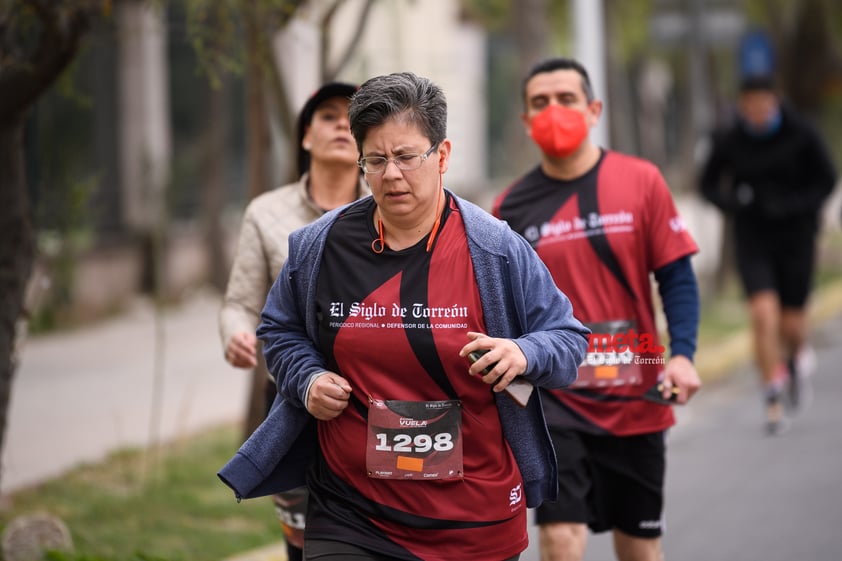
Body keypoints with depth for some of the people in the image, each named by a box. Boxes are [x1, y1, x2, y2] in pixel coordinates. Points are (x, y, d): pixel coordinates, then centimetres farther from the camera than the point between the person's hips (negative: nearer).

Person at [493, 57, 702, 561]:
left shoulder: (641, 181, -2)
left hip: (636, 399, 1)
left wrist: (682, 355, -14)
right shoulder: (511, 206, 0)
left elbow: (677, 278, -1)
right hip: (556, 400, -1)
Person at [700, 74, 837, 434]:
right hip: (753, 240, 0)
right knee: (763, 314, -16)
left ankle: (796, 355, 41)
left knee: (791, 324, 3)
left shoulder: (801, 135, -8)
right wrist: (729, 201, -15)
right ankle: (773, 401, -8)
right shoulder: (729, 141, -5)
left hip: (795, 238, 0)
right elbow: (709, 182, 7)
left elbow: (826, 180, -1)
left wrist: (793, 205, -17)